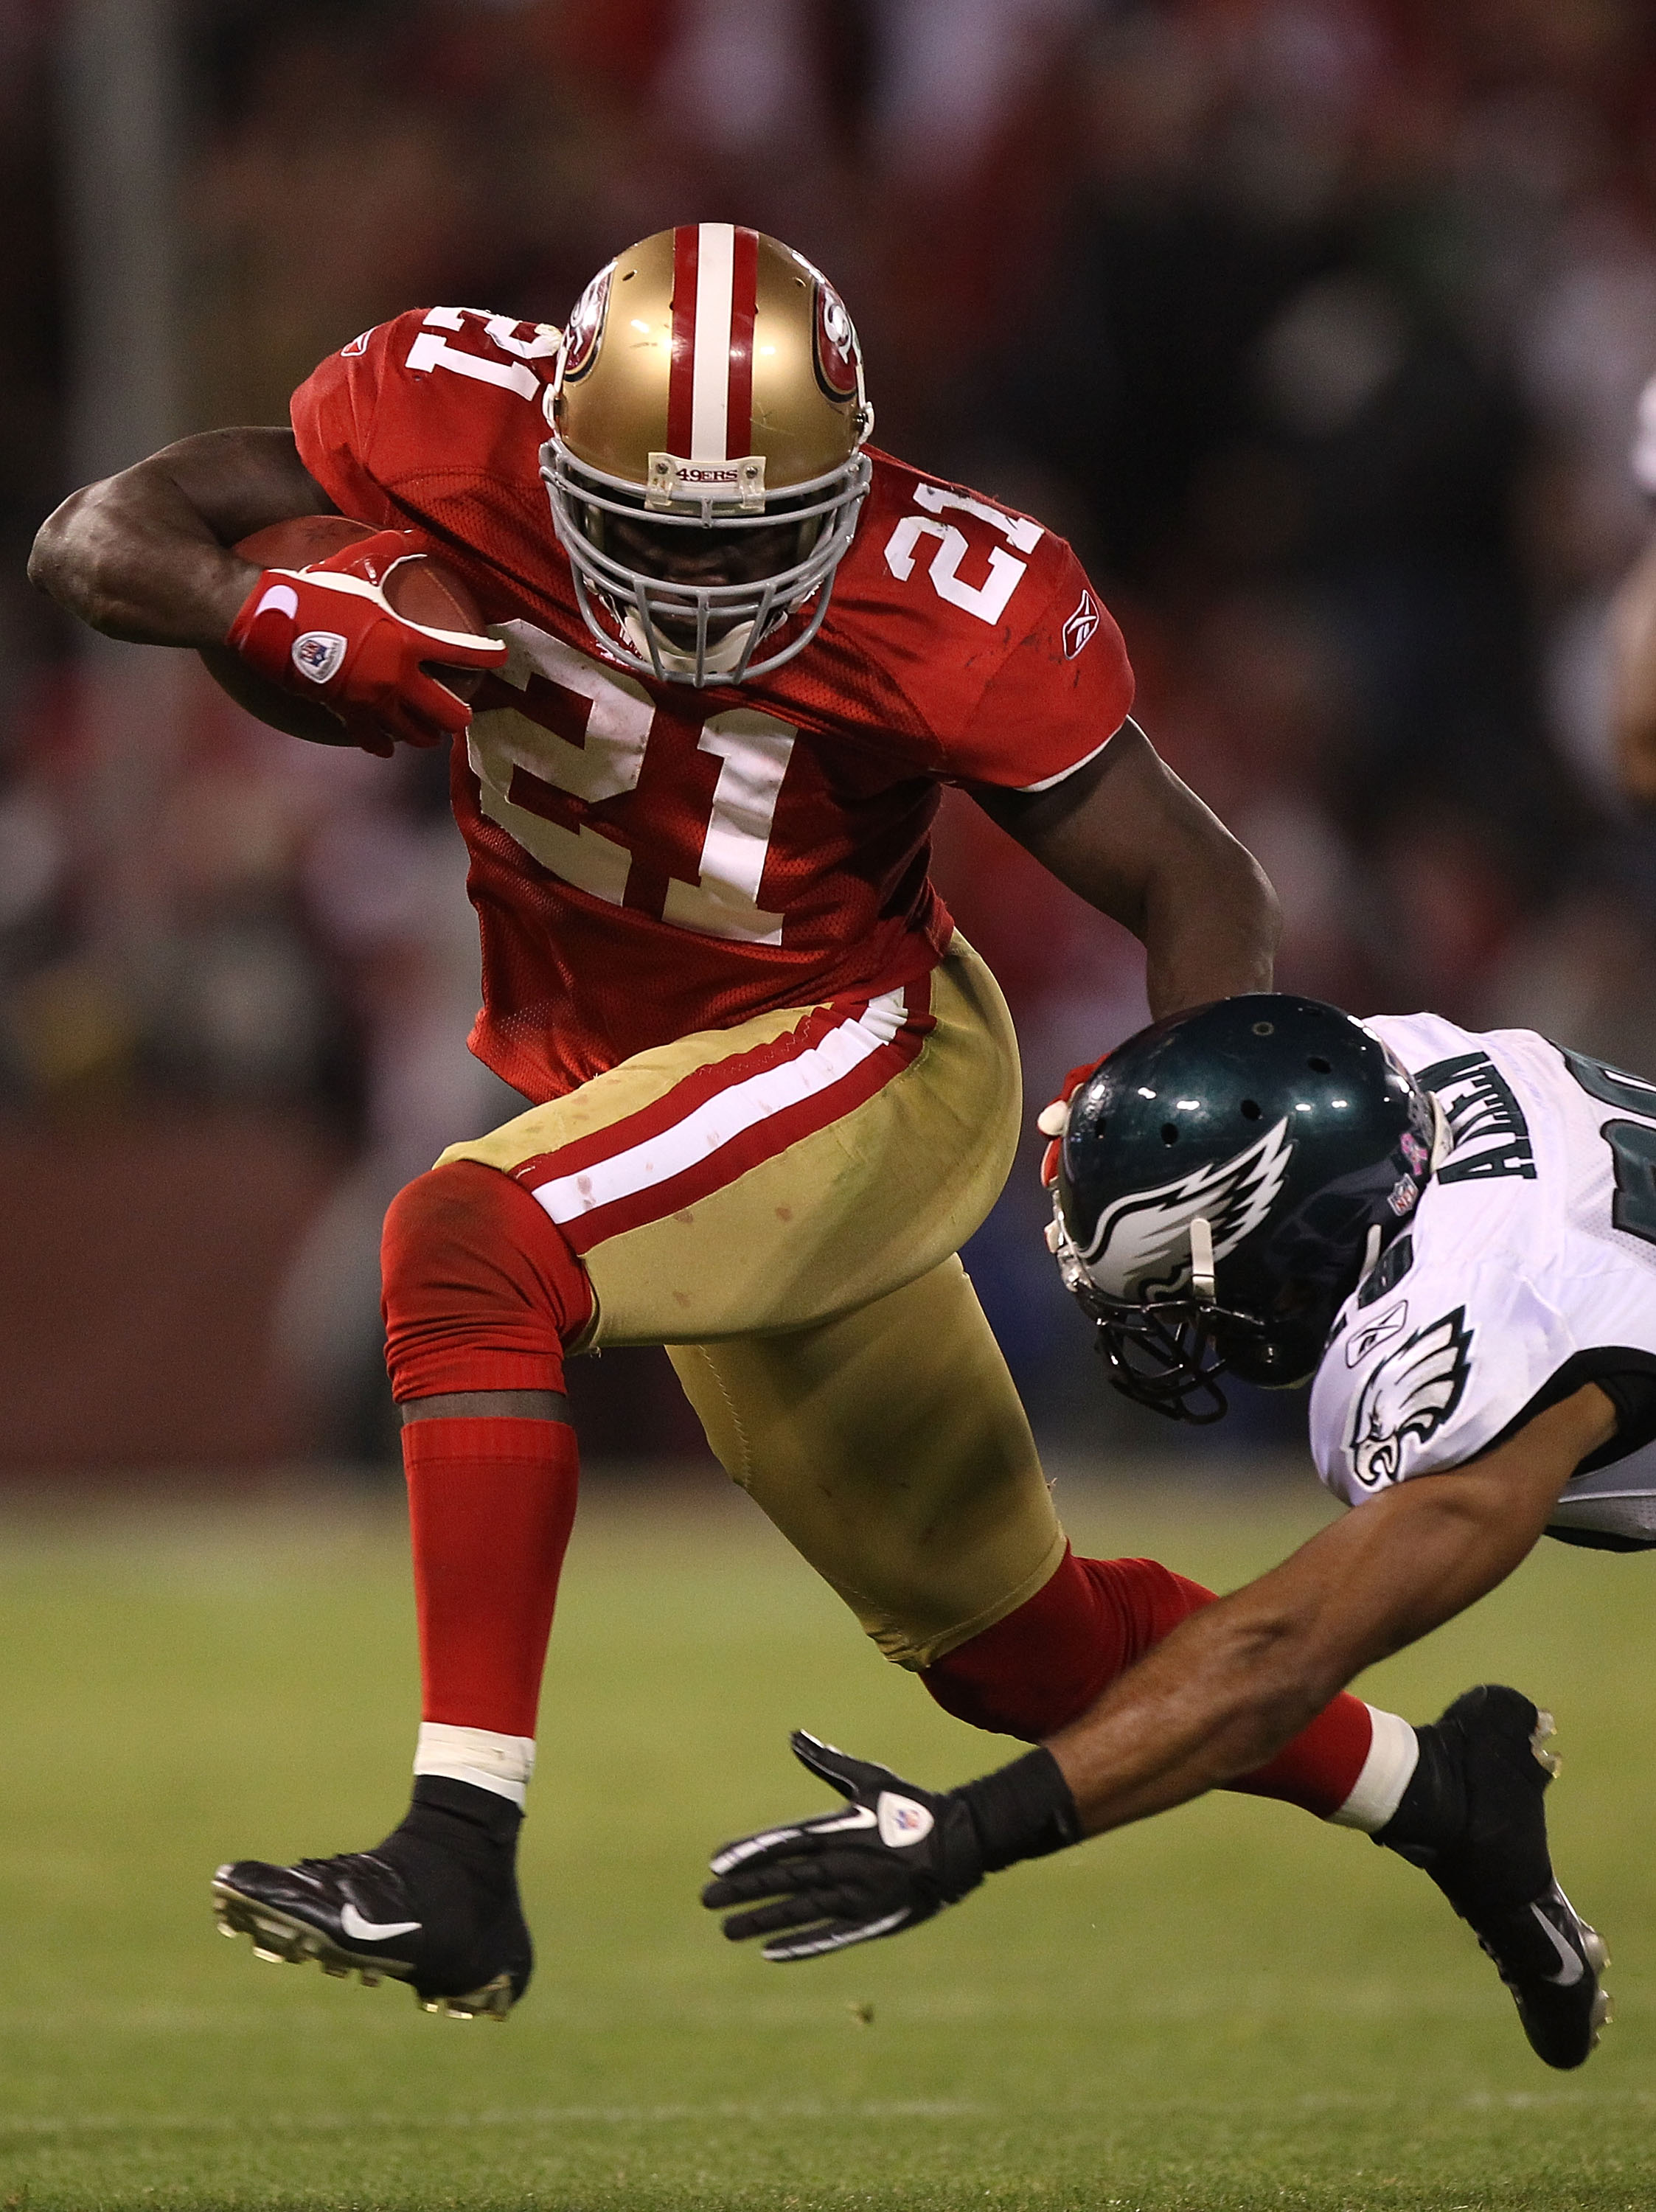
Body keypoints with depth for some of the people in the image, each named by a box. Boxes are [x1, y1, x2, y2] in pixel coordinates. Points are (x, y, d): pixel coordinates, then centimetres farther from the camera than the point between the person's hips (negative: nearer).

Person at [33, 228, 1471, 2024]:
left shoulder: (955, 610, -24)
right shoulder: (461, 427, -18)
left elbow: (1197, 892, -15)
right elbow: (93, 542, -13)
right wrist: (282, 617, -34)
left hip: (862, 1053, -6)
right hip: (641, 1091, 6)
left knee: (471, 1247, -32)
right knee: (1008, 1640, 18)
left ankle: (456, 1871, -37)